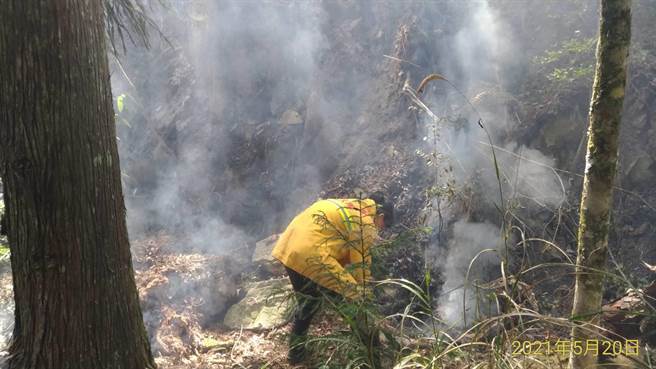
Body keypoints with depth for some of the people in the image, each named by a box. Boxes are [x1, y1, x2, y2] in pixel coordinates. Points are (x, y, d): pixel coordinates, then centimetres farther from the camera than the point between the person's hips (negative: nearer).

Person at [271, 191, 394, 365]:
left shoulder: (353, 207, 24)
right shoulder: (366, 223, -4)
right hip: (311, 254, -10)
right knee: (355, 299, 2)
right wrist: (363, 292, 13)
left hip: (288, 246, 10)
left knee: (308, 300, 28)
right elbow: (361, 263, 0)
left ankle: (296, 352, 39)